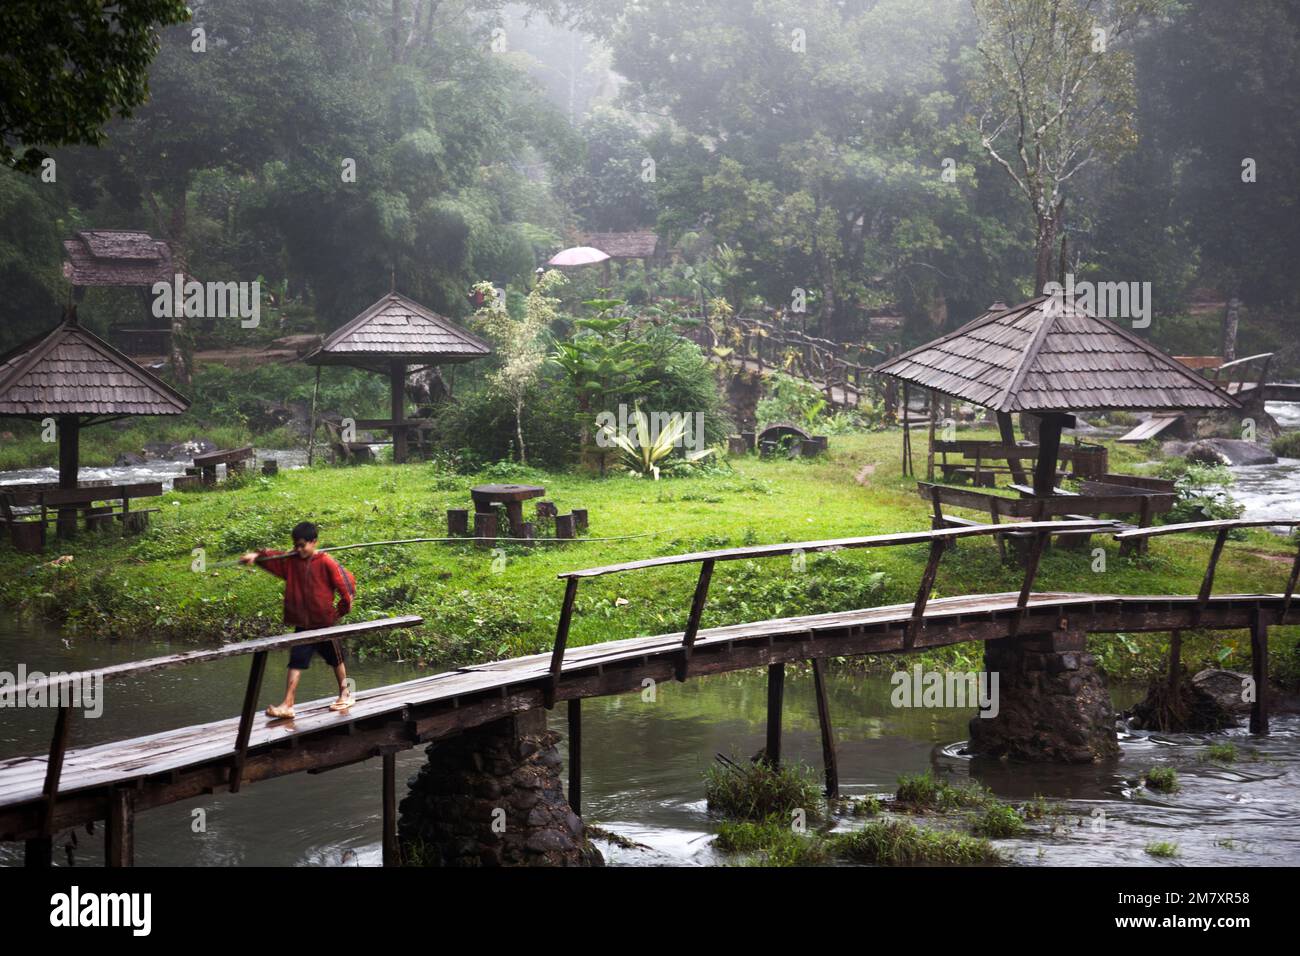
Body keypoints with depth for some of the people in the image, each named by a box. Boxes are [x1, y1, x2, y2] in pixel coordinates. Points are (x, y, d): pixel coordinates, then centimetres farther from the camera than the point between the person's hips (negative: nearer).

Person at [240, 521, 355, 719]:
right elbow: (271, 557, -7)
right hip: (302, 624, 3)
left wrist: (340, 611, -5)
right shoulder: (290, 560, 1)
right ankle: (287, 704, -7)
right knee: (296, 662, -4)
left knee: (336, 659, 15)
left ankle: (345, 694, 33)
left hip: (325, 623, -3)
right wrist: (256, 556, -27)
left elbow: (346, 586, -11)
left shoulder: (326, 563, -13)